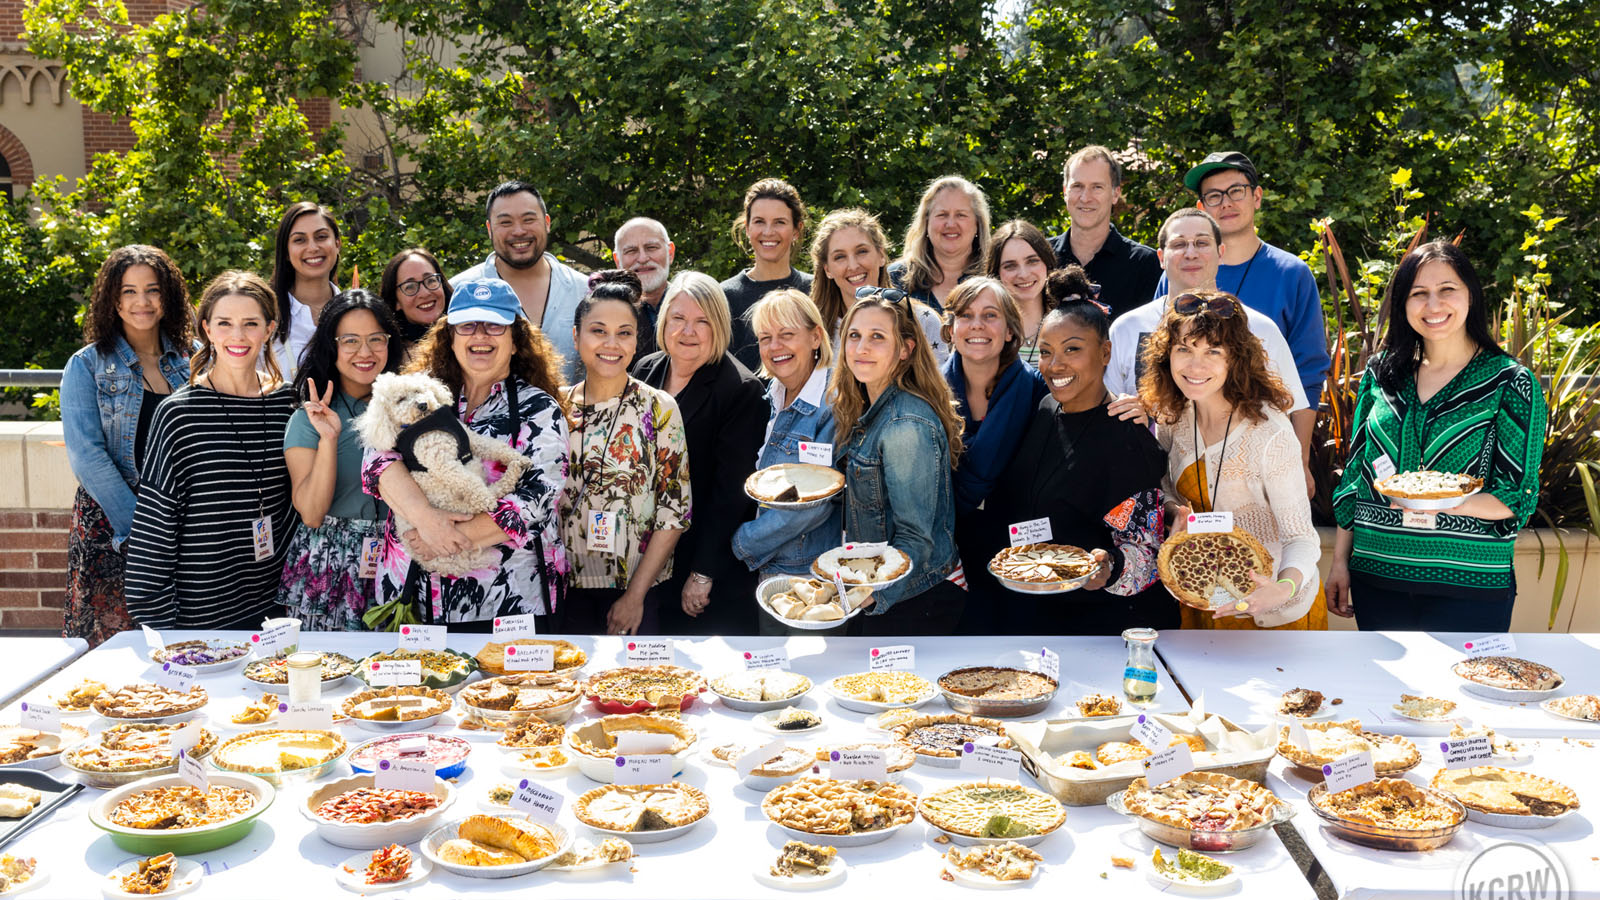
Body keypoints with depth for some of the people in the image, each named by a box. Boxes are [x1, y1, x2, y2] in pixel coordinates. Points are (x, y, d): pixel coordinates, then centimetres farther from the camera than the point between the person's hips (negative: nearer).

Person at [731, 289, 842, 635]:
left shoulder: (835, 403, -16)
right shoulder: (772, 403, 9)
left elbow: (815, 502, -20)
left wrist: (743, 542, -11)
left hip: (815, 578, -7)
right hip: (769, 574, 8)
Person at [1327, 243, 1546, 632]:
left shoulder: (1511, 383, -4)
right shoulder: (1381, 371, 6)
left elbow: (1518, 499, -6)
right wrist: (1340, 562, 9)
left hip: (1470, 585, -3)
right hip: (1377, 574, 3)